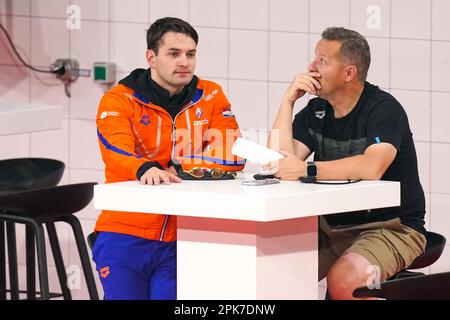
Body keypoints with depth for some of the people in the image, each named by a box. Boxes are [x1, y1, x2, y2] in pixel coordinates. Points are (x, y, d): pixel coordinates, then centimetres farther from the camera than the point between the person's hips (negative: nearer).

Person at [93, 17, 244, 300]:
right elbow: (117, 155, -19)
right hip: (125, 236, -2)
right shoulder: (119, 101, -1)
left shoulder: (210, 97, 8)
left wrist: (177, 166, -11)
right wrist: (147, 170, -41)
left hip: (180, 241, 2)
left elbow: (233, 158, -3)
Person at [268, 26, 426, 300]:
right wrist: (288, 100, -5)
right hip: (332, 226, 6)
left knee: (343, 281, -33)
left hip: (391, 226, -6)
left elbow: (371, 167, -31)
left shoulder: (384, 108, -12)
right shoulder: (316, 111, 9)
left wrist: (307, 170, -30)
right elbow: (281, 161, -3)